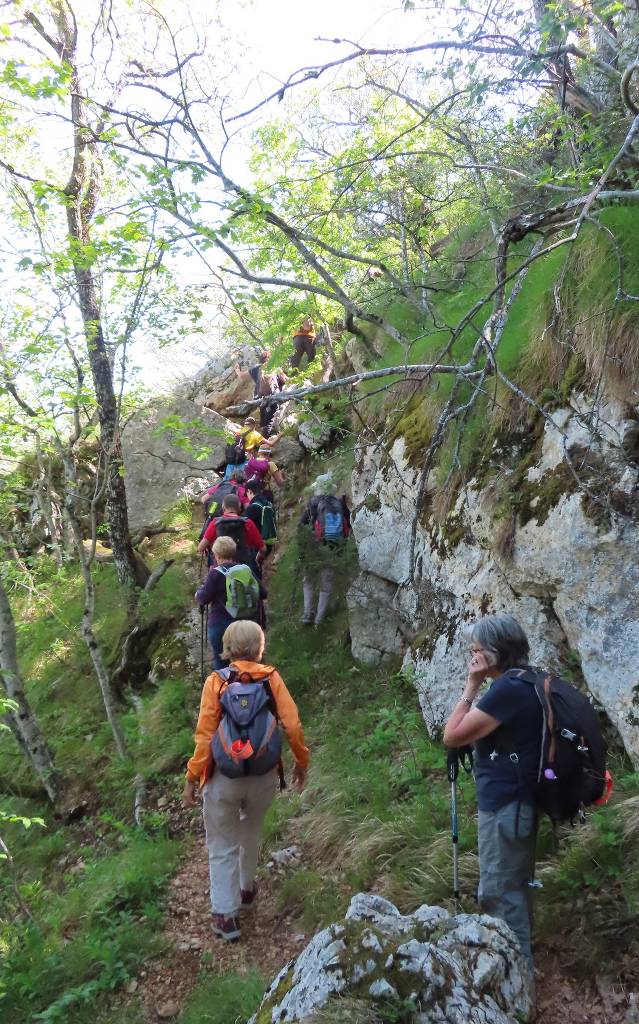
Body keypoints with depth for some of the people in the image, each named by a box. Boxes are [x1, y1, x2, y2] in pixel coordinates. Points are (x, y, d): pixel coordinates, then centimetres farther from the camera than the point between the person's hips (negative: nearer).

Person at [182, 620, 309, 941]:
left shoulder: (217, 682, -12)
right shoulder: (271, 677, -9)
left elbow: (205, 735, -15)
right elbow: (292, 725, -12)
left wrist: (191, 779, -7)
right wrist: (302, 762, 3)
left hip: (224, 777, -2)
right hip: (264, 775, 2)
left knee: (222, 846, 15)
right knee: (251, 835, 27)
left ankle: (225, 915, 18)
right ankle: (246, 890, 46)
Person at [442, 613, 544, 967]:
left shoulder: (508, 689, -24)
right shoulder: (529, 683, 7)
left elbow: (452, 736, -19)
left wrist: (471, 686, -15)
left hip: (505, 805, -11)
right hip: (520, 800, 11)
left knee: (498, 892, 4)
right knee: (515, 886, 24)